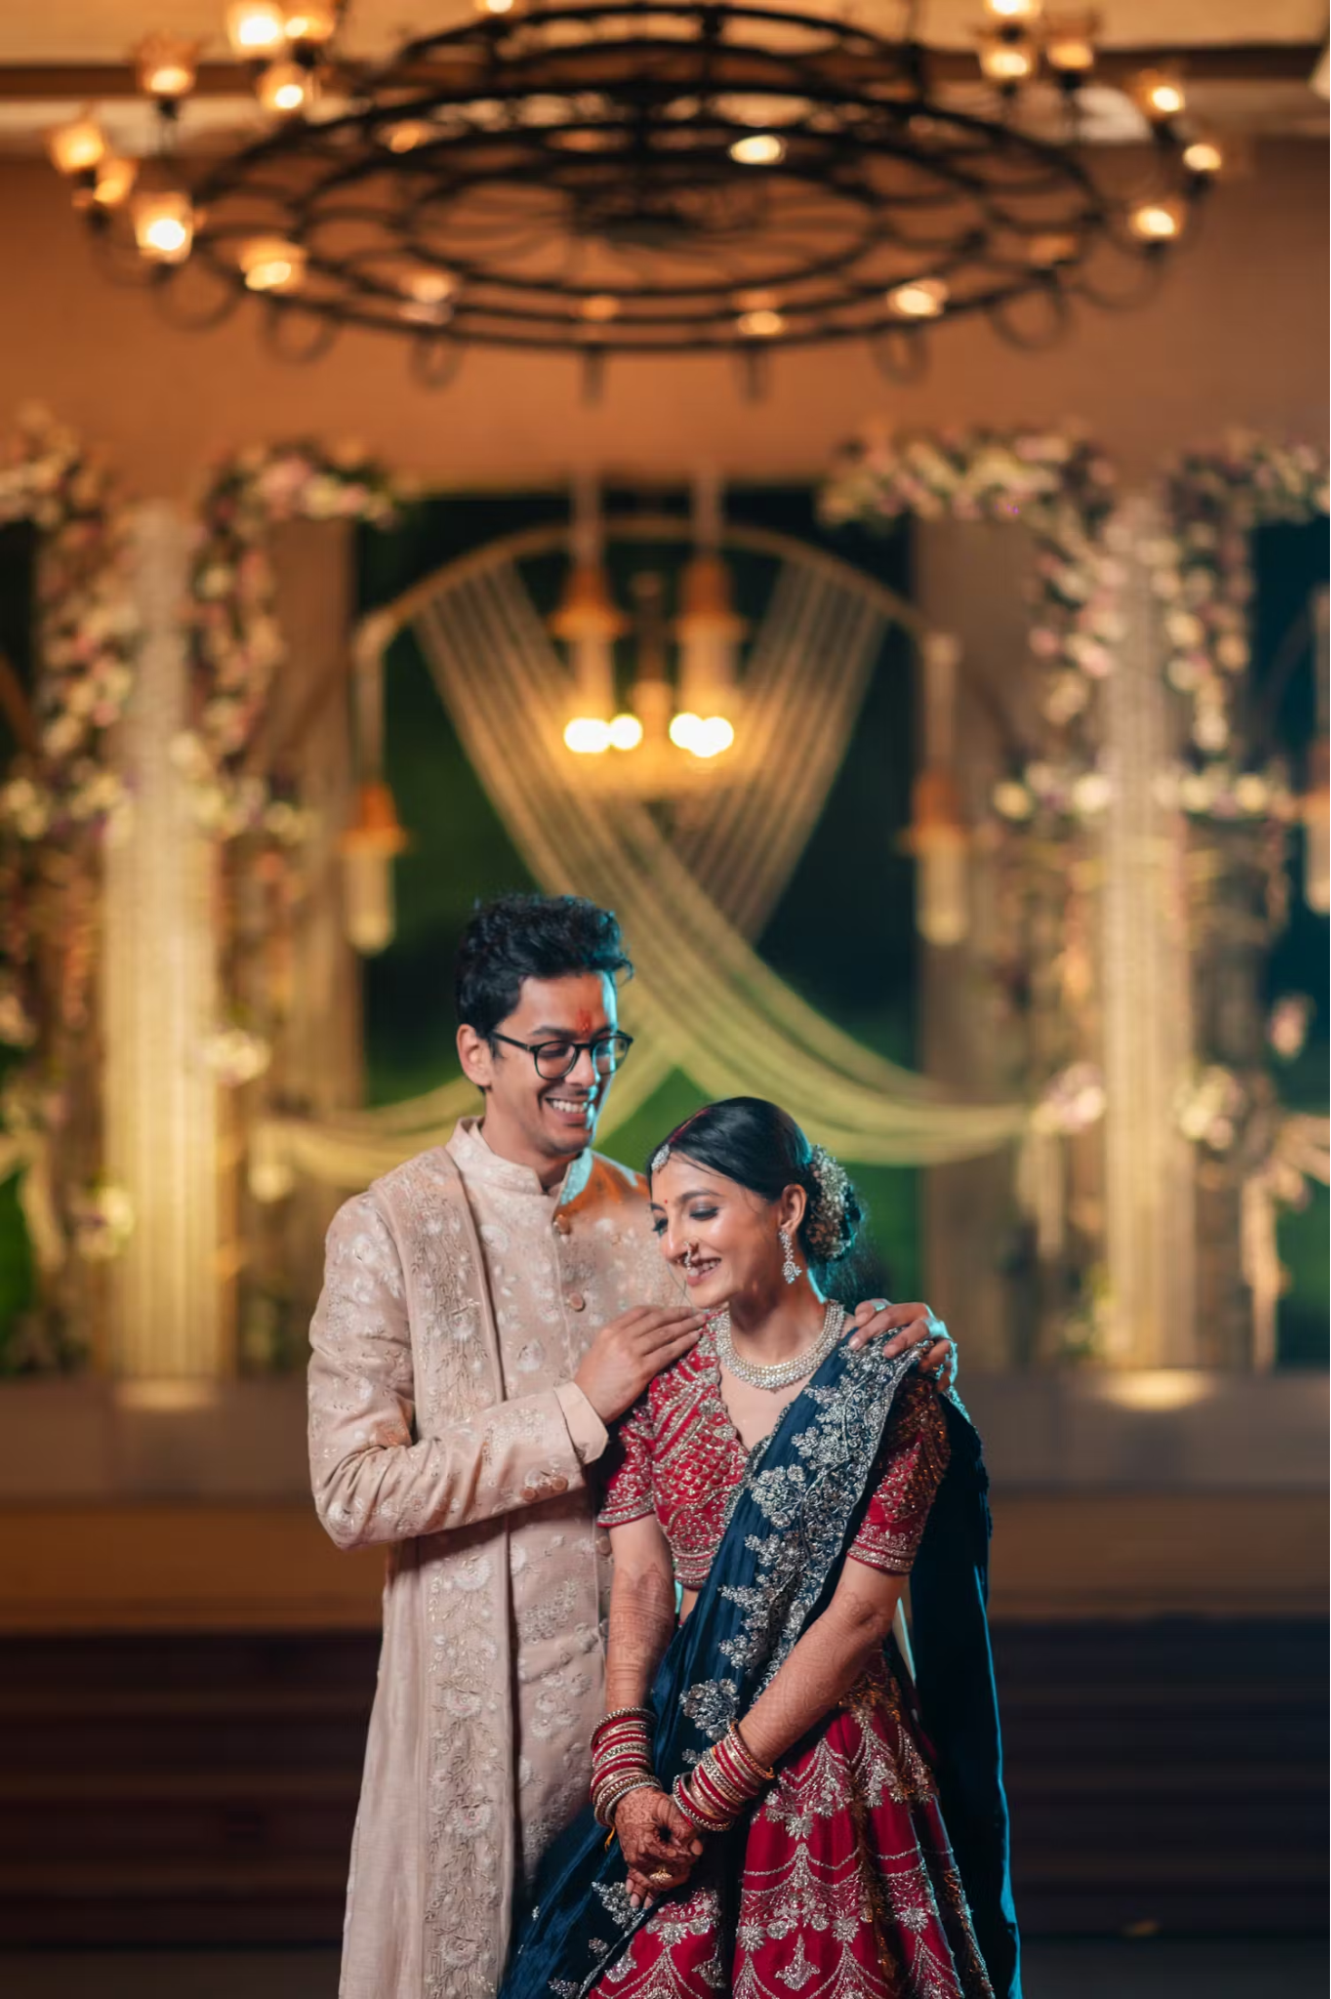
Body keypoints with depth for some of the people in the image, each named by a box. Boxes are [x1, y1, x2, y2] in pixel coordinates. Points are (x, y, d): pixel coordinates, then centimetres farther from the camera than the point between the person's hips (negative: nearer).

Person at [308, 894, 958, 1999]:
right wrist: (578, 1410, -17)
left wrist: (897, 1339, -8)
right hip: (484, 1696, -3)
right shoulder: (390, 1231, -5)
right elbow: (352, 1493, -14)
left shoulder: (653, 1214, 9)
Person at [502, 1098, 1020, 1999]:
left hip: (832, 1769, -3)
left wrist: (708, 1791, -14)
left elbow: (859, 1616, -11)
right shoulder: (662, 1378, 6)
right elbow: (640, 1584, 1)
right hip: (673, 1768, 3)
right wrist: (625, 1775, -13)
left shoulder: (885, 1390, -7)